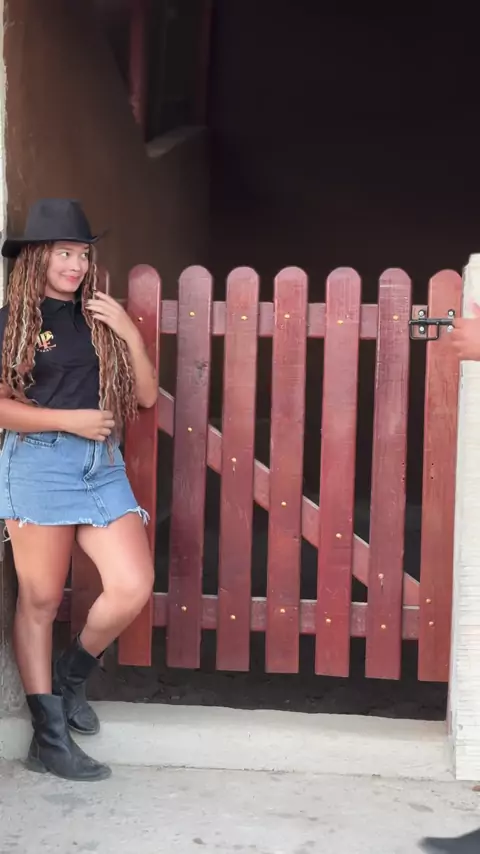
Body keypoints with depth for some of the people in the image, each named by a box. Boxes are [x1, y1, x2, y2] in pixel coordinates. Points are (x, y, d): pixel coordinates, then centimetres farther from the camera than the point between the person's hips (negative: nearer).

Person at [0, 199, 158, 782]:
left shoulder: (99, 319, 15)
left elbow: (146, 396, 11)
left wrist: (129, 332, -1)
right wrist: (71, 419, -11)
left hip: (102, 463, 5)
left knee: (133, 588, -7)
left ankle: (70, 676, 21)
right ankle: (50, 738, 9)